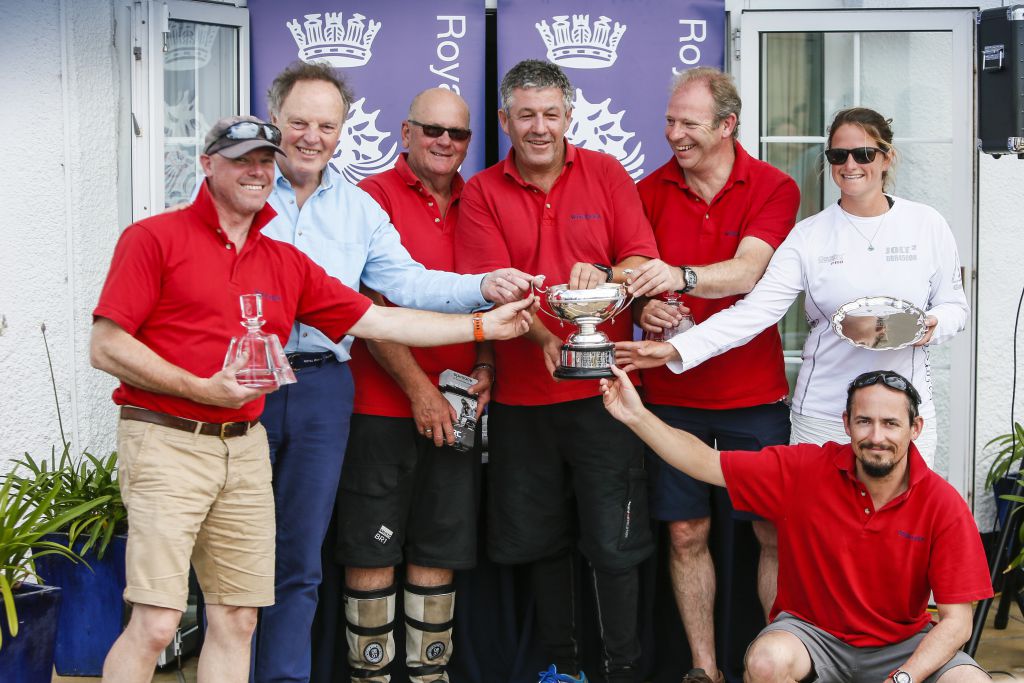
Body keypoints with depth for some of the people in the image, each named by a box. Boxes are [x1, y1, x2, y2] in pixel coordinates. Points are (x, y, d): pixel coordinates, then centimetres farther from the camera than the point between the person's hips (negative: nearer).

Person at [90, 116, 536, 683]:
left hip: (246, 447, 6)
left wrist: (483, 326, 13)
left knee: (237, 621, 6)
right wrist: (203, 389, -14)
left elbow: (376, 321, 16)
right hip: (167, 442, -5)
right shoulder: (156, 238, -1)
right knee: (155, 624, -11)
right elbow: (106, 347, -6)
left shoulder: (286, 263, 16)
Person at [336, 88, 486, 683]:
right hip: (383, 405, -5)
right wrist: (418, 388, -14)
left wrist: (485, 368, 0)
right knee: (373, 547, 1)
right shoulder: (375, 195, -4)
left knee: (441, 545, 10)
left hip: (455, 410, 5)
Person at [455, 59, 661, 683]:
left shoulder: (607, 174, 5)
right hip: (522, 396, 1)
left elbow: (644, 260, -1)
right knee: (540, 538, 11)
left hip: (602, 390, -1)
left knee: (613, 541, -1)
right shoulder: (482, 193, 2)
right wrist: (544, 338, -25)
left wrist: (605, 276, -23)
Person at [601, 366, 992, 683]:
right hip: (811, 630, -1)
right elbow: (706, 464, -7)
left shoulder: (943, 505, -12)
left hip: (902, 644, 1)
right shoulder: (804, 470, -11)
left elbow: (956, 622, -11)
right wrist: (636, 415, -17)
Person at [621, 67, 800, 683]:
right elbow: (637, 279, 7)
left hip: (753, 394, -2)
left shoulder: (773, 188, -2)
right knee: (686, 533, 5)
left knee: (777, 533, 1)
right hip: (671, 394, 2)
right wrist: (646, 309, -16)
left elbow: (748, 270, -19)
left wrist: (681, 276, -36)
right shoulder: (650, 192, 5)